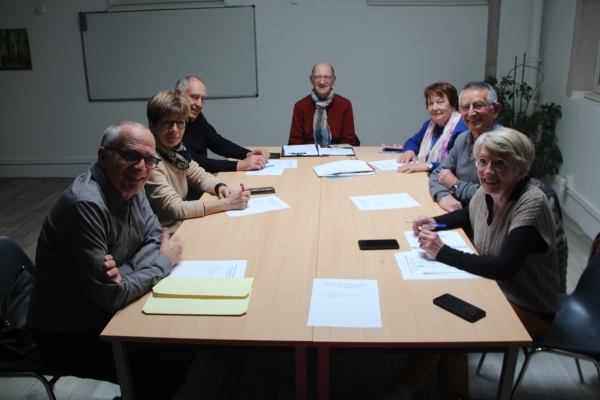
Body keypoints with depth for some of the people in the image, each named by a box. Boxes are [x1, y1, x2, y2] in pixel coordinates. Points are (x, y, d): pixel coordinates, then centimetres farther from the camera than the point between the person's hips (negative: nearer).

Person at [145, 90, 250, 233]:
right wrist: (226, 203, -26)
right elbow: (174, 209, -25)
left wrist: (220, 187, -10)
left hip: (183, 224, 7)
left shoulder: (176, 148, 1)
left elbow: (200, 175, 12)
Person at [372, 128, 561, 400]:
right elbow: (468, 216, 20)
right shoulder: (486, 193, -6)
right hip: (495, 289, 7)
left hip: (529, 311, -6)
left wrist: (443, 252, -31)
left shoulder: (531, 204, -27)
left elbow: (504, 268, -35)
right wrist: (435, 222, 0)